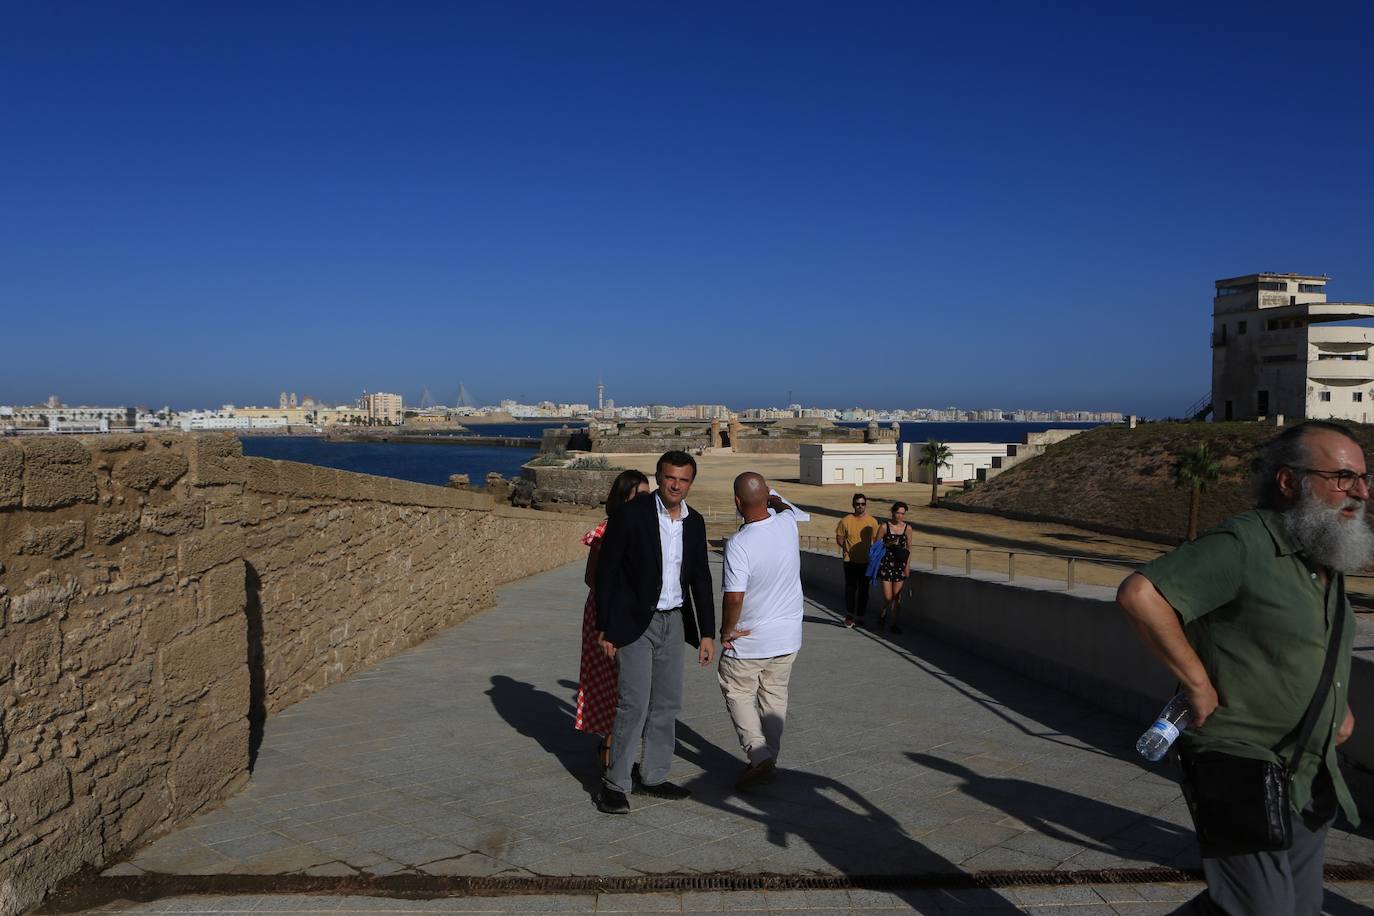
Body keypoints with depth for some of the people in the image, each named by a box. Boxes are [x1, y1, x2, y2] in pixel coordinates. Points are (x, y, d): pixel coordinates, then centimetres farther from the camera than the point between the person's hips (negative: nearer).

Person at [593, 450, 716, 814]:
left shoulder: (695, 522, 5)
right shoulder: (630, 515, -12)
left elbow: (700, 579, 12)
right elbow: (606, 572, -9)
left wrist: (707, 633, 9)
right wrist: (606, 628, -10)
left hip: (674, 621, 6)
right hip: (636, 622, -6)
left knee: (667, 702, 11)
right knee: (634, 703, -8)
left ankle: (653, 777, 24)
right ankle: (615, 784, 4)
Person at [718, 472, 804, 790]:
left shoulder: (738, 544, -25)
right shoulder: (787, 524, -8)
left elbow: (734, 597, -27)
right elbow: (783, 506, 19)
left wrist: (726, 630, -10)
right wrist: (775, 499, 38)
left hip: (750, 639, -5)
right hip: (788, 635, 6)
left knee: (738, 693, 13)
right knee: (775, 695, 18)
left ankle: (759, 754, 0)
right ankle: (768, 758, 27)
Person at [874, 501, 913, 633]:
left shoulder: (907, 528, 2)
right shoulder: (884, 526, -5)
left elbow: (909, 548, 9)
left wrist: (907, 566, 3)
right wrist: (888, 544, -15)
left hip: (900, 565, 2)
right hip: (886, 563, -2)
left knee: (897, 596, 1)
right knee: (888, 597, -5)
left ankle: (894, 622, 17)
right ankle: (882, 615, 25)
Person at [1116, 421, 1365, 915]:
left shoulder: (1328, 558, 10)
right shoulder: (1242, 546, -19)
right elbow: (1138, 593, -29)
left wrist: (1338, 704, 15)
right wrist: (1198, 683, -23)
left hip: (1312, 781, 9)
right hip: (1243, 780, -9)